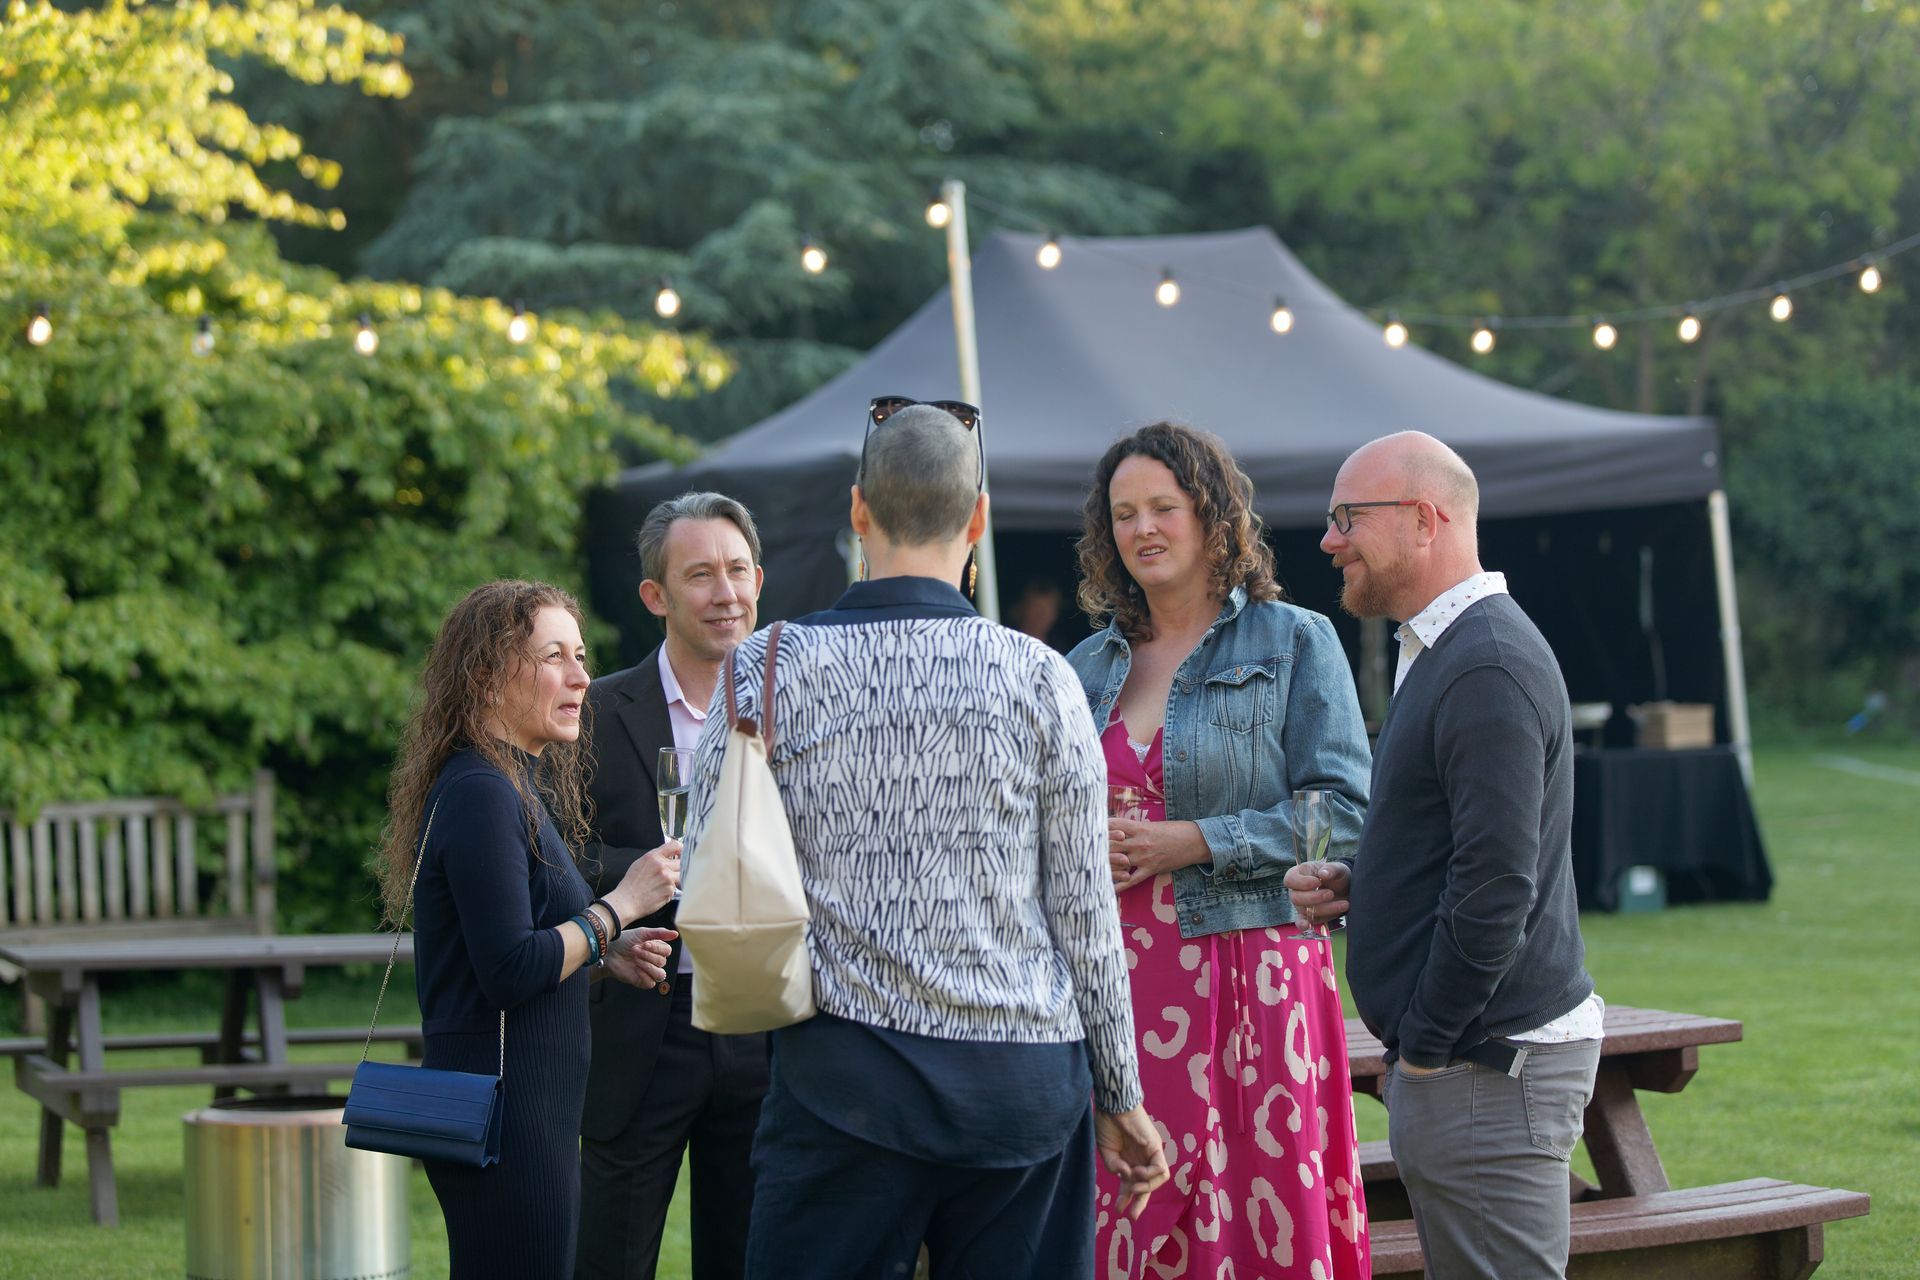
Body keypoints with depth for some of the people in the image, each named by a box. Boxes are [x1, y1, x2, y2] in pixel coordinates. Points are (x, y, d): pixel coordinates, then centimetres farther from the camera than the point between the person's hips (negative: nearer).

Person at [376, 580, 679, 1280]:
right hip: (504, 1120, -10)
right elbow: (510, 972, -22)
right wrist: (619, 906, -13)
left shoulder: (517, 788, 16)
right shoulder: (480, 794, -16)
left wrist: (606, 951, 9)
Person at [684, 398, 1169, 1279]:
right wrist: (1120, 1096, 11)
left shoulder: (769, 670, -2)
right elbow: (1085, 911, 1)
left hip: (841, 1074, 0)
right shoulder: (1038, 678, -2)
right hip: (1025, 1081, 0)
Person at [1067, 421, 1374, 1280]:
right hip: (1114, 982, 4)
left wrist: (1197, 843, -12)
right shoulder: (1087, 667, 16)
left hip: (1249, 974, -4)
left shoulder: (1293, 643, 2)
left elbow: (1345, 813, -6)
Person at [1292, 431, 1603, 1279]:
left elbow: (1497, 888, -23)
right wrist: (1352, 885, 8)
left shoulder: (1488, 671, -18)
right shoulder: (1446, 652, 17)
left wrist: (1425, 1045, -15)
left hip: (1485, 1067, -11)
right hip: (1457, 1057, 11)